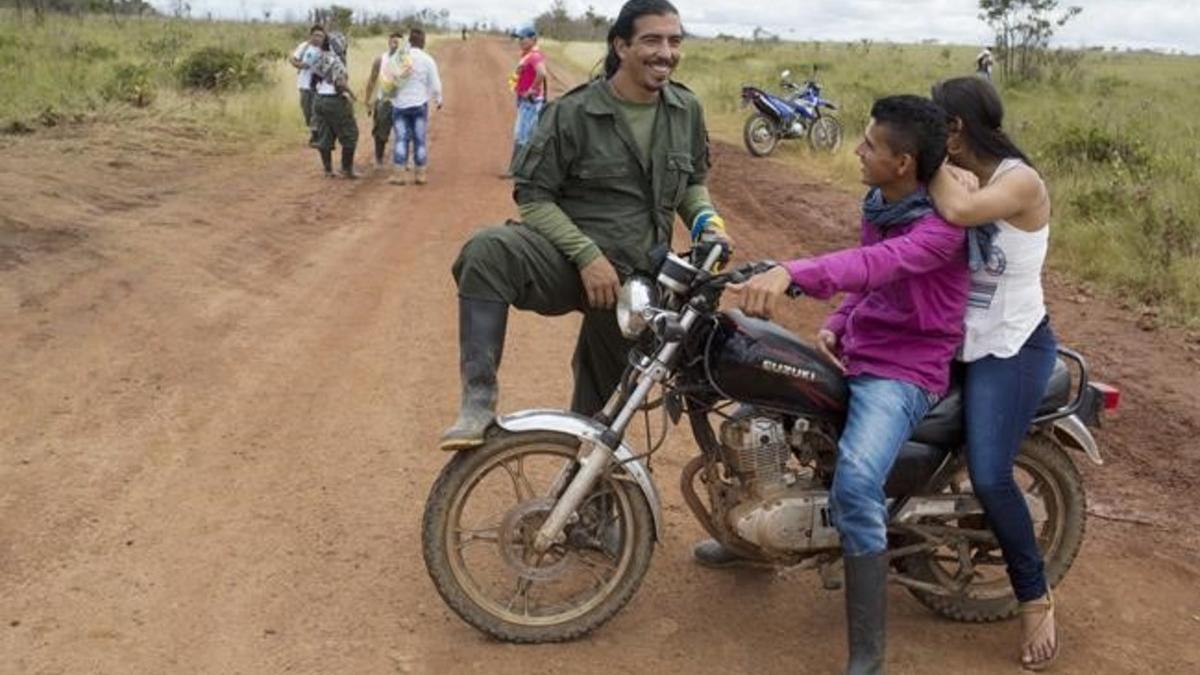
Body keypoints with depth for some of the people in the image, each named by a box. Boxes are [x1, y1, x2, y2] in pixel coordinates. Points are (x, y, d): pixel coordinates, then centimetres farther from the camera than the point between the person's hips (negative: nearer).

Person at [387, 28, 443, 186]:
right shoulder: (427, 60, -6)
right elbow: (435, 84, -1)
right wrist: (438, 100, 15)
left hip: (400, 104, 1)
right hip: (419, 104, -1)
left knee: (401, 139, 4)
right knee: (420, 139, 6)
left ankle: (398, 174, 1)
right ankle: (420, 174, 10)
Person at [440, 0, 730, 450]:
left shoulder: (687, 112, 5)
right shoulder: (573, 113, -9)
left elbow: (692, 182, 21)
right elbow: (533, 196, -9)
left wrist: (706, 219, -2)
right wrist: (587, 255, -21)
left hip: (634, 278, 4)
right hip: (567, 260, -4)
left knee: (601, 408, 14)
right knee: (488, 251, -37)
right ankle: (479, 399, -32)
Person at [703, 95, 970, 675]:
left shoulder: (942, 226, -20)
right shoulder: (877, 204, 7)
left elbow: (875, 264, -40)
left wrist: (789, 272, -55)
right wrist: (834, 326, 0)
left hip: (905, 371, -10)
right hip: (854, 354, 10)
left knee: (854, 488, -32)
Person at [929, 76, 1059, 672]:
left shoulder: (1021, 181, -18)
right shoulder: (959, 179, 7)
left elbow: (959, 211, -38)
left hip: (1011, 350, -8)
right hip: (957, 341, 8)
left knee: (989, 478, -14)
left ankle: (1035, 597, 7)